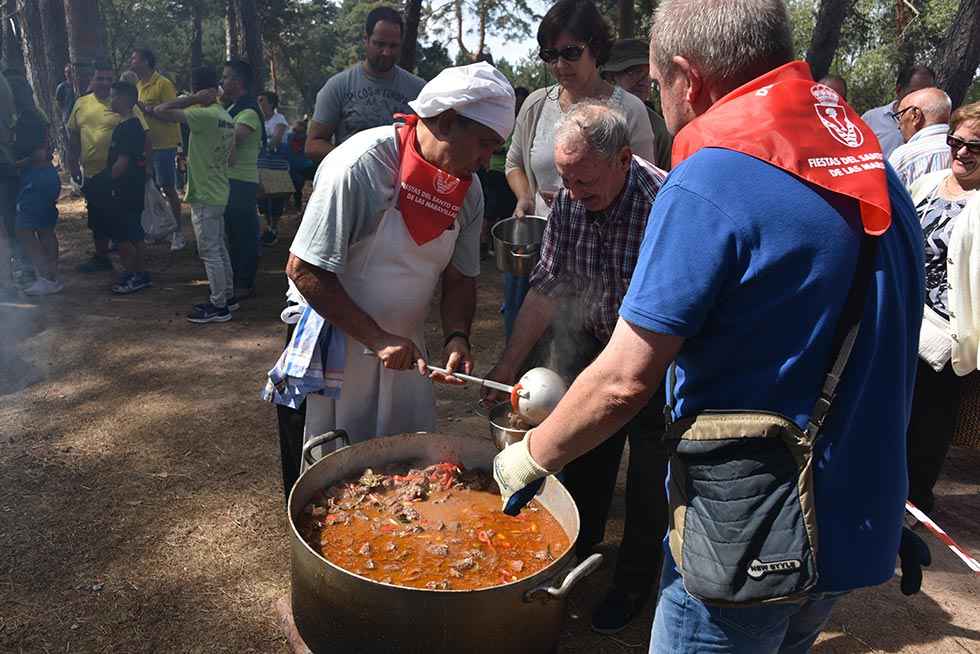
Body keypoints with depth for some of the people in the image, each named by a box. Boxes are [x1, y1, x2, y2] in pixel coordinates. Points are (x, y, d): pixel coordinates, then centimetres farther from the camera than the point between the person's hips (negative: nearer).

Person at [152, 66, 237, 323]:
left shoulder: (203, 115, -18)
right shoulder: (226, 117, 8)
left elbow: (160, 111, -21)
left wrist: (192, 99, -15)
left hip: (204, 196, -9)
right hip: (219, 193, 9)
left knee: (210, 252, -1)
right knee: (219, 248, 17)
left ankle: (219, 306, 6)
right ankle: (227, 296, 27)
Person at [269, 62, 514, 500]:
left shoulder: (468, 189, -3)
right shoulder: (361, 165, -23)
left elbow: (459, 277, 5)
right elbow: (303, 270, -22)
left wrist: (456, 337, -14)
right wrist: (377, 339, -23)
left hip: (401, 345, 6)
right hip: (332, 344, -6)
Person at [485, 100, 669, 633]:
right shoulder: (568, 199, -12)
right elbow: (547, 287, -4)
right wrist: (508, 365, -3)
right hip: (594, 343, 5)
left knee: (649, 475, 8)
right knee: (583, 457, 17)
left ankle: (634, 582, 31)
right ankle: (575, 555, 42)